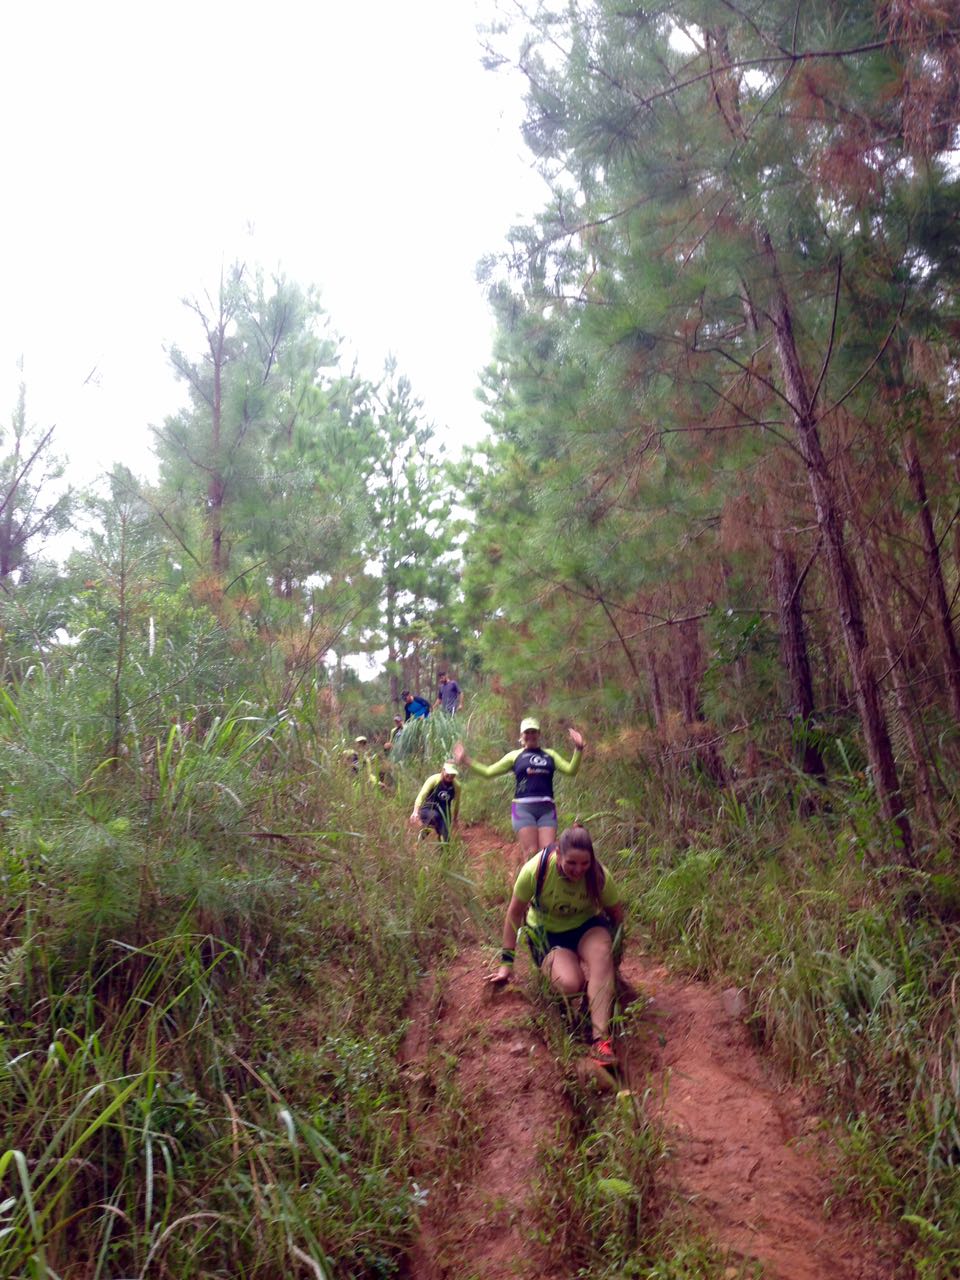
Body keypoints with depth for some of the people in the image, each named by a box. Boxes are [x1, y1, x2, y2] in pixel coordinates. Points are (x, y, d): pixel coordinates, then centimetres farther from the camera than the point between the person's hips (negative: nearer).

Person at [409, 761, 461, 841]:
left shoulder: (456, 785, -7)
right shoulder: (434, 779, -17)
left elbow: (456, 803, 9)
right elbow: (421, 795, -25)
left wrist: (454, 819, 18)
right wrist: (415, 812, -39)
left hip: (444, 813, 3)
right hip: (428, 810, -3)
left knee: (445, 838, -7)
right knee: (434, 816, -38)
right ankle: (425, 830, -11)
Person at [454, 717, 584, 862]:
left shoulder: (550, 754, 17)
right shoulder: (515, 755, 12)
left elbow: (571, 770, 8)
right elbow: (489, 772, 12)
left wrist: (578, 749, -4)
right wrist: (466, 760, 4)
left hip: (547, 808, 2)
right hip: (524, 808, -2)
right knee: (530, 853, -9)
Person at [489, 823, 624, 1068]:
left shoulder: (599, 875, -22)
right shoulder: (536, 869, -27)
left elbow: (616, 914, -2)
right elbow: (515, 912, -13)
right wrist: (507, 961, -8)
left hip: (586, 926, 1)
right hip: (547, 933, -1)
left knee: (601, 953, -35)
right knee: (570, 983, -30)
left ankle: (600, 1039, -34)